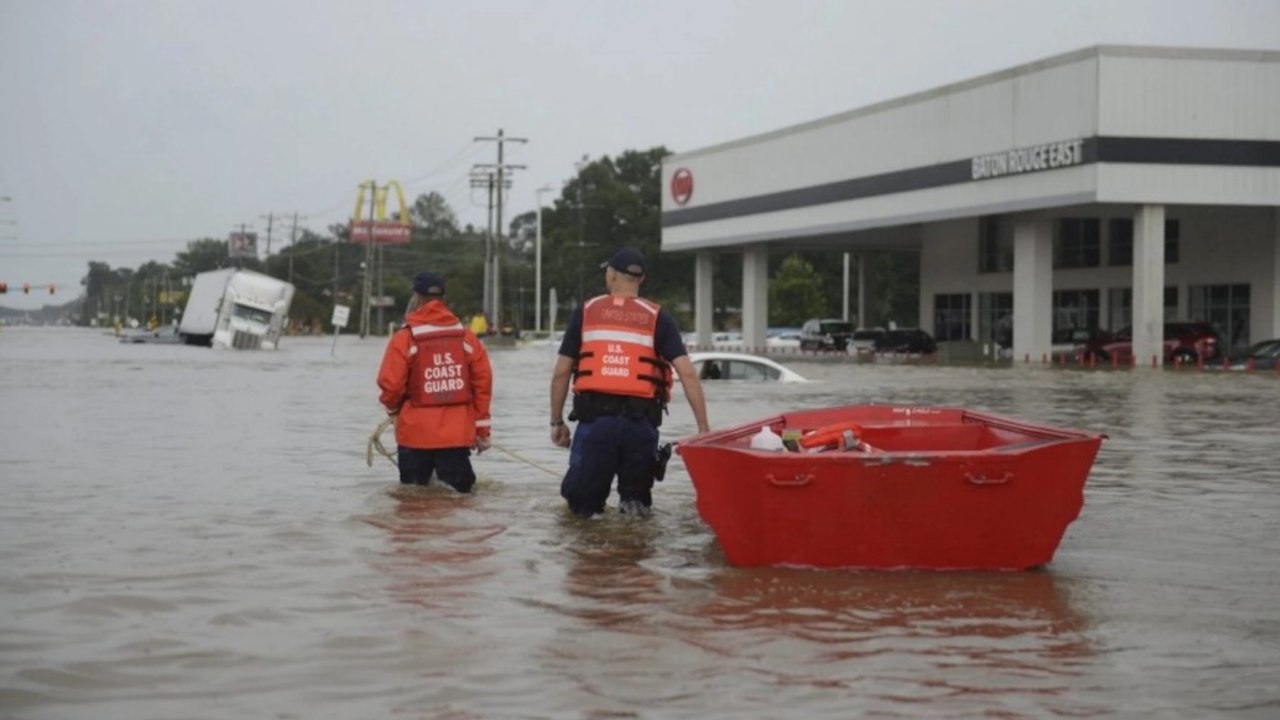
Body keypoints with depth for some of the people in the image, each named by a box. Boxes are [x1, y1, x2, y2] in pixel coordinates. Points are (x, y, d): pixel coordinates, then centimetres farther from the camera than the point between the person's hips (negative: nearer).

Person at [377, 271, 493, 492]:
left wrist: (394, 408, 15)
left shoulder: (404, 339, -8)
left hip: (416, 433, -2)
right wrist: (481, 429, 12)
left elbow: (390, 384, -9)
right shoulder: (466, 337, 3)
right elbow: (483, 382, 3)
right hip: (457, 434, 2)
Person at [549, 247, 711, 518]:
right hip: (641, 421, 1)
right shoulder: (658, 318, 6)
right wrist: (703, 428, -3)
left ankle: (587, 503, -14)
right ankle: (635, 500, -5)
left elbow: (561, 373, 5)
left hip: (595, 417, 0)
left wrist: (557, 422, 16)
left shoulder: (585, 312, 7)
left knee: (580, 500, 12)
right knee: (636, 489, 21)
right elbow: (687, 372, -4)